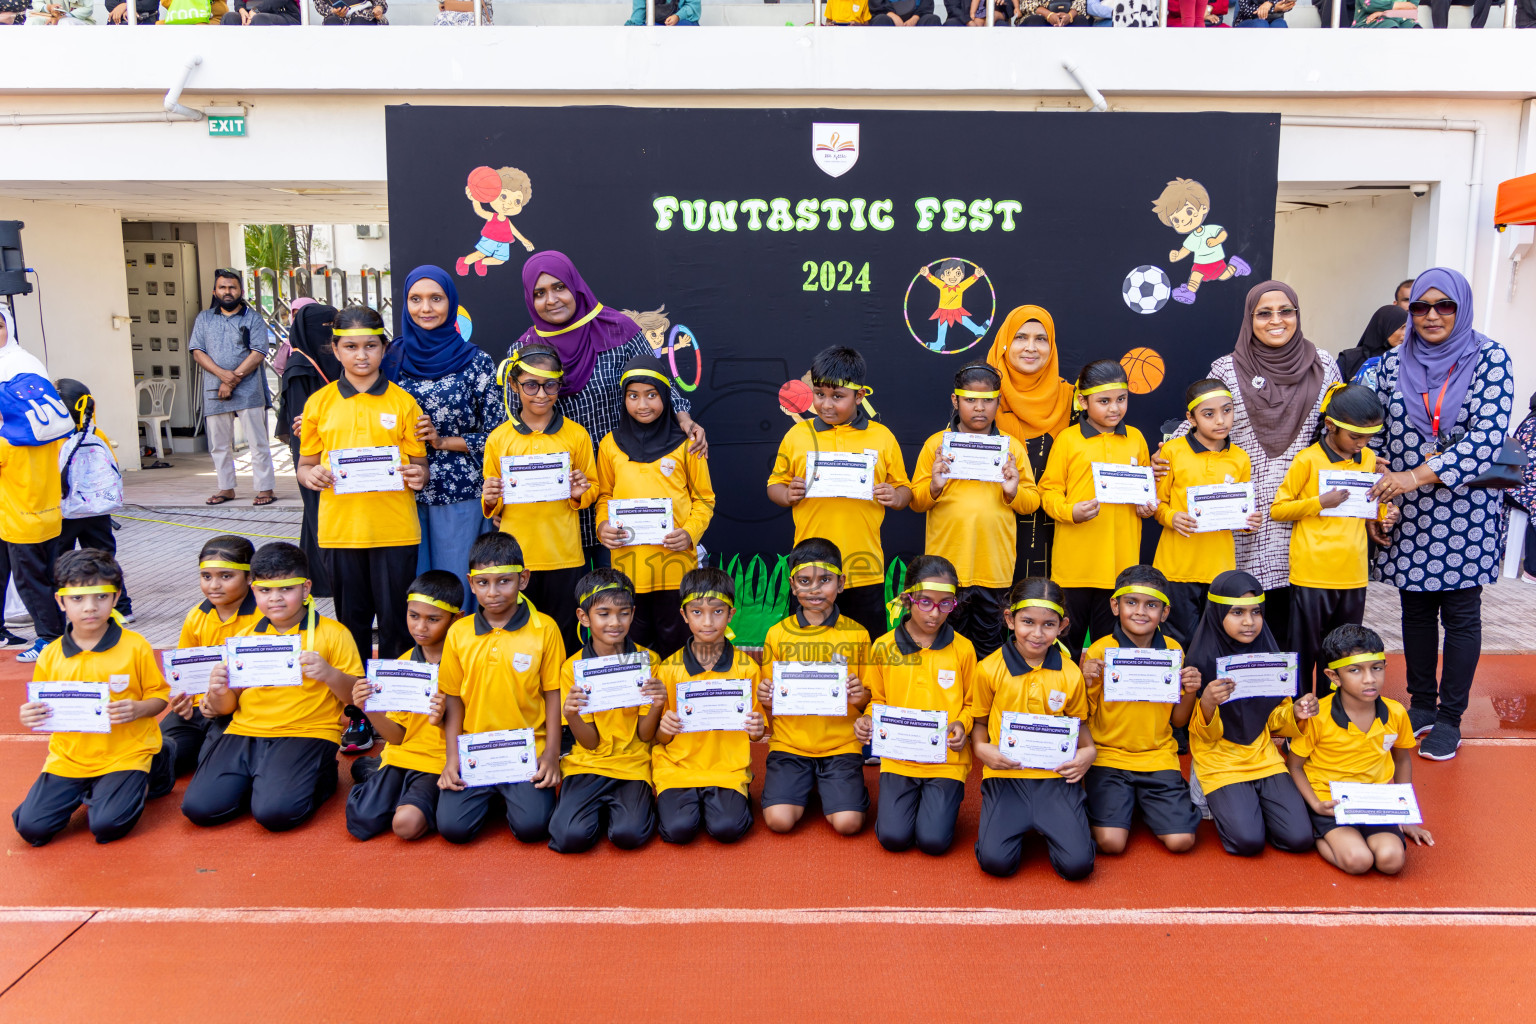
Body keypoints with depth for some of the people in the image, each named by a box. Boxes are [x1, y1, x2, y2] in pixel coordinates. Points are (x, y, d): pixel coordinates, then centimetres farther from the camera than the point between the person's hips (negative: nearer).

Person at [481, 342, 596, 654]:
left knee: (564, 639, 4)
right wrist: (490, 500, -10)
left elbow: (593, 487, 10)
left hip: (564, 556, 0)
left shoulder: (576, 435, 3)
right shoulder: (499, 438, 4)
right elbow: (490, 501, 11)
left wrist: (581, 492, -11)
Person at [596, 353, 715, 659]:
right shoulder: (611, 445, 5)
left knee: (673, 640, 7)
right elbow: (605, 496, 13)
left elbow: (704, 499, 6)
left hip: (675, 563, -1)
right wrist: (603, 525, -6)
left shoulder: (685, 444, 1)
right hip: (627, 563, 1)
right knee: (633, 641, 10)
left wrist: (690, 532, -10)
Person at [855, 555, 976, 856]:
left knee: (934, 840, -14)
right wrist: (868, 720, -7)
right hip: (898, 756, 1)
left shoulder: (962, 649, -1)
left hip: (947, 759, -1)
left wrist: (962, 724, -12)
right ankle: (909, 797, 18)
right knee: (893, 837, -13)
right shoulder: (883, 647, 0)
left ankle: (942, 799, 18)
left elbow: (971, 704, 9)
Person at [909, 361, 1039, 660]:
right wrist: (934, 487, -18)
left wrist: (1013, 491, -13)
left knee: (989, 641, 10)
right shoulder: (936, 444, 2)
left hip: (994, 565, 1)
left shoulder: (1012, 447, 6)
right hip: (947, 564, -1)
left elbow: (1032, 501, 8)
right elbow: (916, 501, 2)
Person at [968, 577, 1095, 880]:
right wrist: (981, 748, -9)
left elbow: (1077, 723, 16)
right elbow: (979, 720, 11)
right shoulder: (990, 669, -2)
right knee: (996, 860, -20)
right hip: (1005, 773, -1)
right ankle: (1015, 826, 15)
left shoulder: (1070, 674, 2)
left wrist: (1088, 752, -3)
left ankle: (1049, 825, 18)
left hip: (1056, 775, 1)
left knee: (1077, 864, -16)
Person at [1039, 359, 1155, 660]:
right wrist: (1070, 511, -19)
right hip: (1075, 562, -3)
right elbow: (1049, 490, -1)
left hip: (1121, 561, 3)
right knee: (1068, 635, 6)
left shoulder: (1135, 438, 10)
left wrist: (1147, 506, 0)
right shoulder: (1067, 440, -3)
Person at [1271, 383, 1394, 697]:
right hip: (1312, 574, -5)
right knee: (1305, 651, 4)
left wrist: (1384, 512, 1)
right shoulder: (1308, 460, -8)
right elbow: (1277, 509, -6)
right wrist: (1319, 502, -18)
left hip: (1353, 575, 5)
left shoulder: (1369, 459, 9)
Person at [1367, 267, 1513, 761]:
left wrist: (1418, 475, -24)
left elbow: (1488, 438, -17)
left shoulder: (1489, 358, -7)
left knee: (1461, 614, 6)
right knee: (1416, 609, 13)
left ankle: (1450, 718, 19)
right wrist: (1377, 503, 1)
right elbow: (1377, 434, 7)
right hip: (1407, 514, 3)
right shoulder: (1395, 361, 3)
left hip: (1466, 510, -3)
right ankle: (1421, 703, 29)